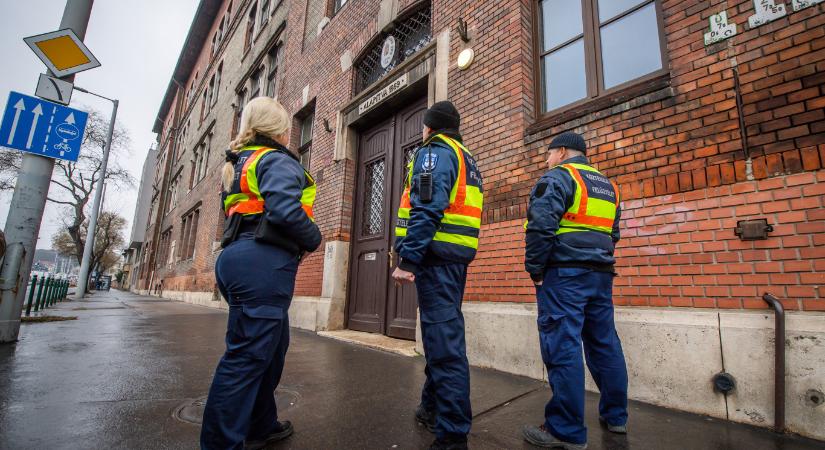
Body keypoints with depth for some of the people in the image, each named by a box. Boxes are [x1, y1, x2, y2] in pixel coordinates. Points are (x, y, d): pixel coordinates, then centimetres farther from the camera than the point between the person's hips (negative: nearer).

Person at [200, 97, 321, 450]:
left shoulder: (240, 164, 24)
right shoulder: (278, 160, -5)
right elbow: (284, 210, -22)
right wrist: (313, 239, -5)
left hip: (237, 256, 10)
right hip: (264, 263, -10)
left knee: (272, 344, 19)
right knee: (248, 354, -4)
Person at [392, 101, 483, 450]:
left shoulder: (435, 151, -4)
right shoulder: (468, 160, 24)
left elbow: (427, 208, -19)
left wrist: (408, 259, -20)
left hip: (436, 254, -10)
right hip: (458, 257, 10)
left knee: (444, 341, -7)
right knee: (442, 334, 18)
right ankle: (433, 408, 33)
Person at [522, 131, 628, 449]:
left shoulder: (558, 177, -5)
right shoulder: (607, 186, 21)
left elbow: (541, 226, -17)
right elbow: (613, 233, 23)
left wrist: (534, 269, -10)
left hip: (564, 273, -8)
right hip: (601, 275, 9)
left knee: (562, 348, -5)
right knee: (604, 343, 16)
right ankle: (615, 416, 29)